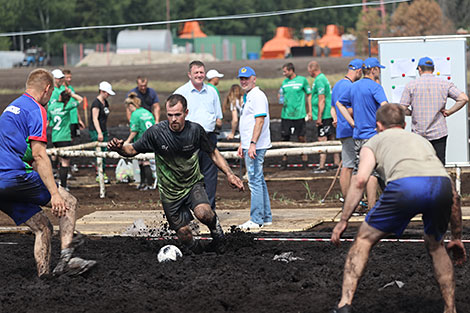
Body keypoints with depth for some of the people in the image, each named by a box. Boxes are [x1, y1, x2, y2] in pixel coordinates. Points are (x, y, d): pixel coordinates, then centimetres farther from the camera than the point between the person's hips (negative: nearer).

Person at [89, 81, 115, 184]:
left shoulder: (105, 102, 13)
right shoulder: (96, 103, -14)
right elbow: (95, 119, -19)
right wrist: (99, 133, -25)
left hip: (103, 130, 9)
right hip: (95, 131, -9)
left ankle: (102, 174, 12)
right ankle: (101, 175, -7)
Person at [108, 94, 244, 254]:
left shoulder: (195, 130, -12)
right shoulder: (156, 132, -16)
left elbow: (213, 153, 3)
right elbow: (132, 150, -5)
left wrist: (229, 174, -8)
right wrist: (120, 148, -27)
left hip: (193, 184, -1)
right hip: (170, 191, 1)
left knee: (203, 213, -32)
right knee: (184, 235, 0)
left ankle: (217, 233, 1)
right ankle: (197, 251, 34)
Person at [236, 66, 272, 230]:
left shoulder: (258, 96, -12)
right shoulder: (248, 97, 19)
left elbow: (260, 121, -20)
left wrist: (252, 144, -26)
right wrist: (242, 144, 22)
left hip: (256, 147, -11)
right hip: (249, 146, 11)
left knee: (255, 181, -10)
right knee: (258, 181, 13)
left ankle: (256, 219, -9)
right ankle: (266, 216, 18)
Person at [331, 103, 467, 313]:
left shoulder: (376, 141, 31)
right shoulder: (421, 140, 41)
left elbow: (360, 180, 10)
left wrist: (343, 221, 12)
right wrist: (457, 238, 43)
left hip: (405, 185, -3)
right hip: (441, 183, 4)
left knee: (364, 240, 16)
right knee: (435, 245, 30)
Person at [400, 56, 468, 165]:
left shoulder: (411, 85, -3)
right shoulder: (445, 84, 1)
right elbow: (463, 98, -8)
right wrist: (449, 112, 0)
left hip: (418, 132, 0)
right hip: (439, 133, 1)